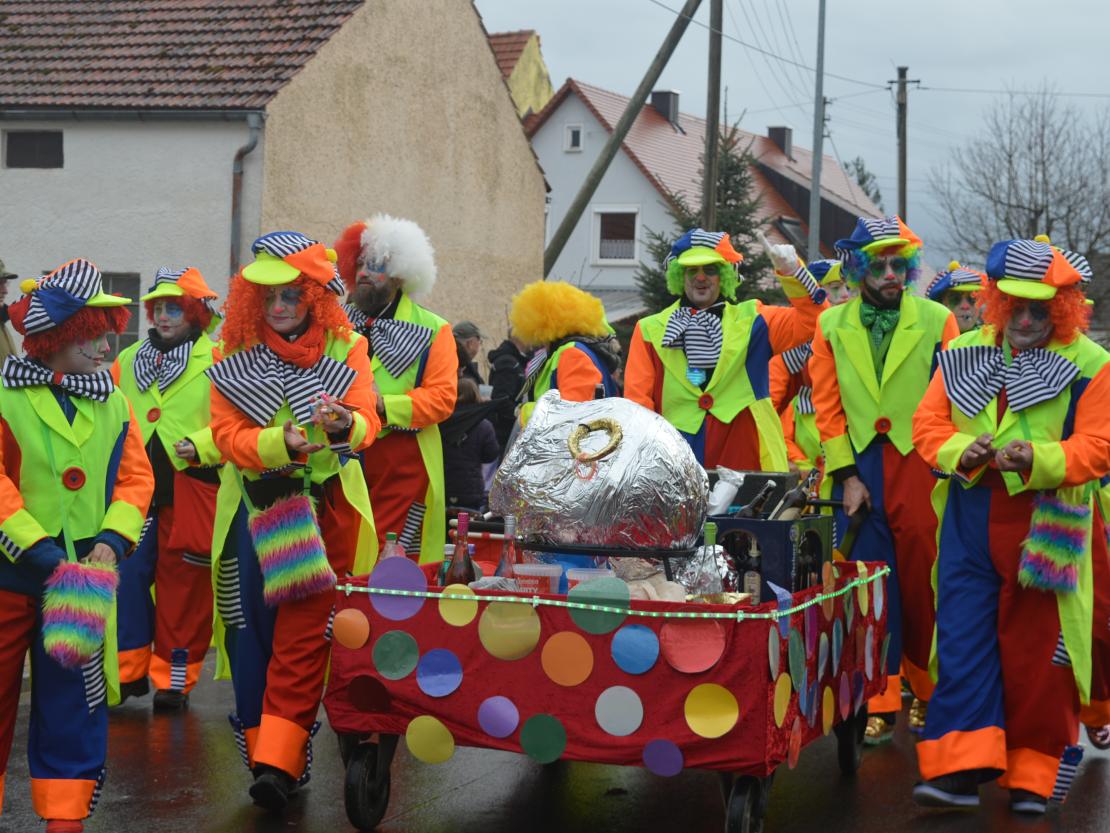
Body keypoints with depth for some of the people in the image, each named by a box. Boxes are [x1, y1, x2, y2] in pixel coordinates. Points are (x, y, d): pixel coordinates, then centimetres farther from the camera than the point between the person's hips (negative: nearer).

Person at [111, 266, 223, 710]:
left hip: (191, 492, -4)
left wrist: (201, 445, -21)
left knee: (183, 587, 3)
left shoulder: (216, 362, -2)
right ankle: (130, 669, 11)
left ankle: (175, 678, 13)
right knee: (128, 577, -1)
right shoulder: (128, 361, 14)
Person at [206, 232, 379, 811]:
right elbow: (227, 433, -5)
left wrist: (343, 424, -31)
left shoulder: (346, 348, 5)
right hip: (254, 510, 1)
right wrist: (280, 442, -25)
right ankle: (263, 752, 13)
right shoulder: (233, 356, 6)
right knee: (255, 628, 1)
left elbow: (368, 421, -6)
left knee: (303, 631, -8)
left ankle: (280, 761, -10)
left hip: (324, 508, -1)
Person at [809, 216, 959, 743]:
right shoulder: (832, 326, 8)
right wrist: (846, 476, 0)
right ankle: (880, 704, 8)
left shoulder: (936, 321, 3)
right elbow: (827, 406, 7)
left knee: (922, 586, 1)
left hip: (920, 467, -1)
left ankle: (929, 693, 19)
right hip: (860, 470, 1)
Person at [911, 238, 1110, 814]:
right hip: (970, 514, 3)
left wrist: (1036, 458, -23)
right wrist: (961, 450, -12)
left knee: (1037, 649, 3)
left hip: (1045, 524, -3)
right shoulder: (963, 354, 10)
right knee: (963, 637, -4)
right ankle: (963, 766, -4)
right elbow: (928, 424, 9)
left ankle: (1034, 773, 14)